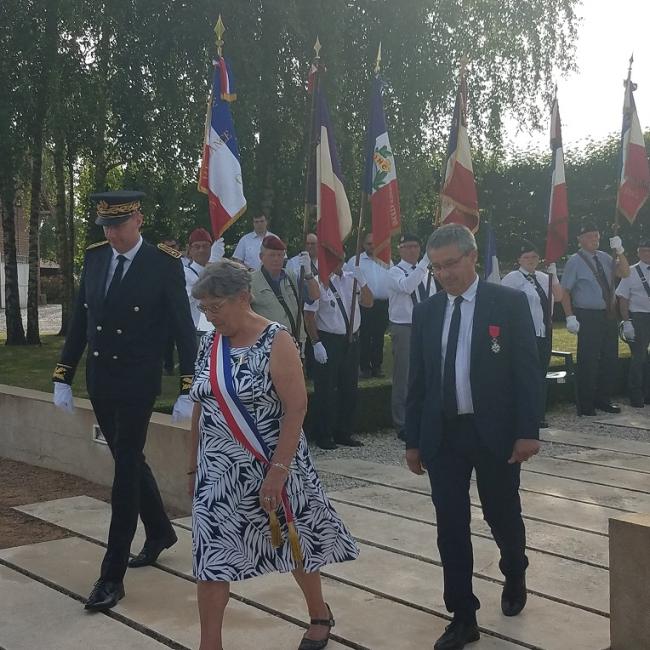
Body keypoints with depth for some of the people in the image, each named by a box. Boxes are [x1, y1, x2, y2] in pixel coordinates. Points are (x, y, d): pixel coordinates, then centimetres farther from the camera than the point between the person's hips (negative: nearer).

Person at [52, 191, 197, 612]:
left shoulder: (165, 264, -11)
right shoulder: (95, 258, 4)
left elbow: (184, 329, -10)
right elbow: (80, 321, 9)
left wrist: (188, 389, -13)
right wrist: (63, 378, 8)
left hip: (138, 384, -6)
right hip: (99, 382, 6)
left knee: (126, 469, -4)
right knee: (129, 461, 18)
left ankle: (113, 575, 3)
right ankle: (161, 532, 40)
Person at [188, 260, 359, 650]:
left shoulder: (275, 342, -14)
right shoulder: (210, 344, 3)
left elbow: (296, 409, -18)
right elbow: (201, 408, 10)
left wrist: (277, 471, -22)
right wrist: (193, 466, 11)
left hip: (271, 466, -4)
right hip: (218, 471, 5)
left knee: (293, 541, 14)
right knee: (211, 555, 2)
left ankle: (320, 613, 39)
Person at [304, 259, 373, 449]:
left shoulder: (351, 279, 4)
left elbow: (368, 303, 3)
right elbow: (309, 316, -10)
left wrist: (362, 281, -12)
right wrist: (316, 343, -14)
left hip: (351, 339, 6)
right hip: (328, 341, -6)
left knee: (349, 389, 14)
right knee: (325, 390, 1)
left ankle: (344, 433, 28)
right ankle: (323, 435, 13)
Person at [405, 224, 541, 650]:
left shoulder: (510, 303, -4)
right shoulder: (425, 312, 6)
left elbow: (527, 370, -6)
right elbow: (418, 380, 9)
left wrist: (528, 430, -12)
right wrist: (413, 440, 7)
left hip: (495, 431, -3)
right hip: (442, 434, 3)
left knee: (503, 516, 13)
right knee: (451, 527, 4)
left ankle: (515, 577, 44)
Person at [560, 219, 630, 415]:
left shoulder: (604, 258, 9)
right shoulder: (575, 261, -8)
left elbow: (624, 273, 2)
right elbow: (565, 291, -10)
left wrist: (619, 251, -11)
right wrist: (570, 317, -18)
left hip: (609, 315, 7)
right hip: (588, 316, -6)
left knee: (609, 359, 13)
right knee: (588, 362, -3)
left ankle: (603, 400, 27)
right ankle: (585, 406, 7)